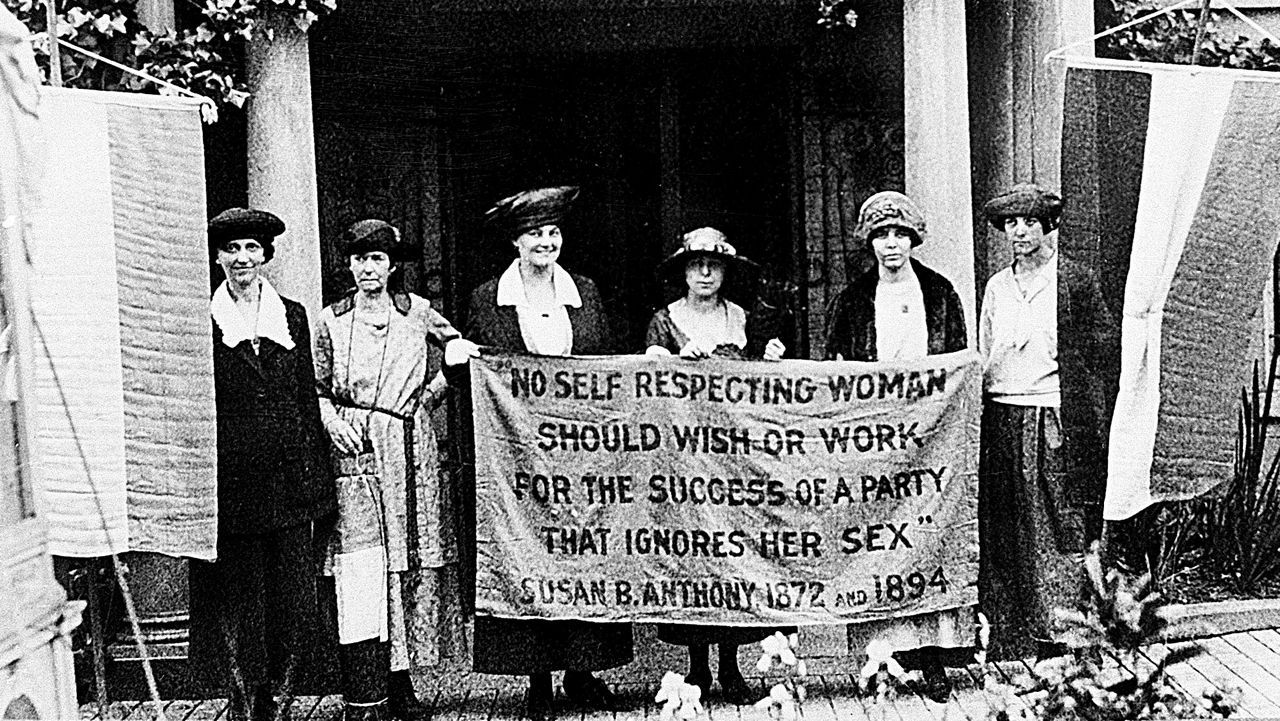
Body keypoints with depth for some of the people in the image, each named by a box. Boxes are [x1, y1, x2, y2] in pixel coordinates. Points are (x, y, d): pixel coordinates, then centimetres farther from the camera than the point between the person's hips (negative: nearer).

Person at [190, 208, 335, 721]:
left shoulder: (292, 316, 11)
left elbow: (307, 400, 11)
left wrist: (315, 479, 7)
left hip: (286, 473, 3)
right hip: (230, 476, -2)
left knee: (292, 587, 3)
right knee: (236, 591, 3)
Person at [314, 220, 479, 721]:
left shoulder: (417, 312, 7)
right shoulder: (331, 320, 8)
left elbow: (459, 351, 18)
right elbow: (317, 390, 12)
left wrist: (429, 396, 4)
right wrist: (334, 422, -6)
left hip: (408, 452, 1)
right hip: (354, 451, -1)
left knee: (410, 566, 2)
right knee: (360, 571, -10)